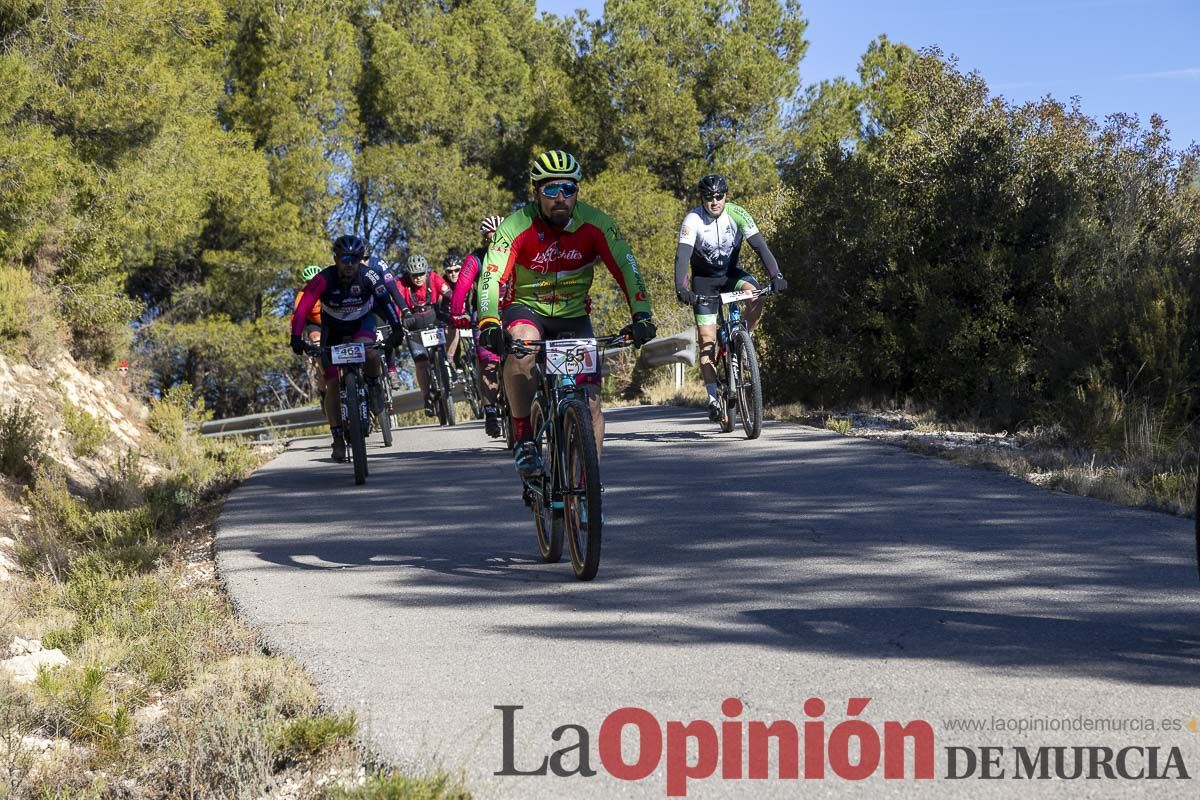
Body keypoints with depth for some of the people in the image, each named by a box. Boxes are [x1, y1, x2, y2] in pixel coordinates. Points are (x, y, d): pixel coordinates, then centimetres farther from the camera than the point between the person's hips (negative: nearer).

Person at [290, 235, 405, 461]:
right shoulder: (324, 279, -29)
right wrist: (296, 337, -45)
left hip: (362, 322, 0)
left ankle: (374, 384, -3)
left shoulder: (369, 276, -26)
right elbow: (302, 308, -34)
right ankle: (338, 438, 3)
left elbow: (386, 300, -26)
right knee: (332, 385, -7)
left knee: (369, 352, -35)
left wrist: (396, 328, -39)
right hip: (333, 328, 1)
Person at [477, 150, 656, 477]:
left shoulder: (595, 224, -15)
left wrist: (641, 314, -34)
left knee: (591, 401, -9)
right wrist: (489, 322, -46)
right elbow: (491, 276, -29)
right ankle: (524, 438, -26)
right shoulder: (517, 226, -21)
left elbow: (626, 268, -19)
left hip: (573, 316, 2)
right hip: (525, 309, -2)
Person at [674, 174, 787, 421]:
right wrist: (680, 288, -47)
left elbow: (760, 246, -23)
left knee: (756, 296, -31)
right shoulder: (693, 219, -23)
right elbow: (682, 256, -32)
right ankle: (713, 396, -5)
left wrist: (776, 275, -37)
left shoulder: (737, 214, -19)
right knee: (707, 340, -10)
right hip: (705, 279, -1)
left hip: (731, 272, 1)